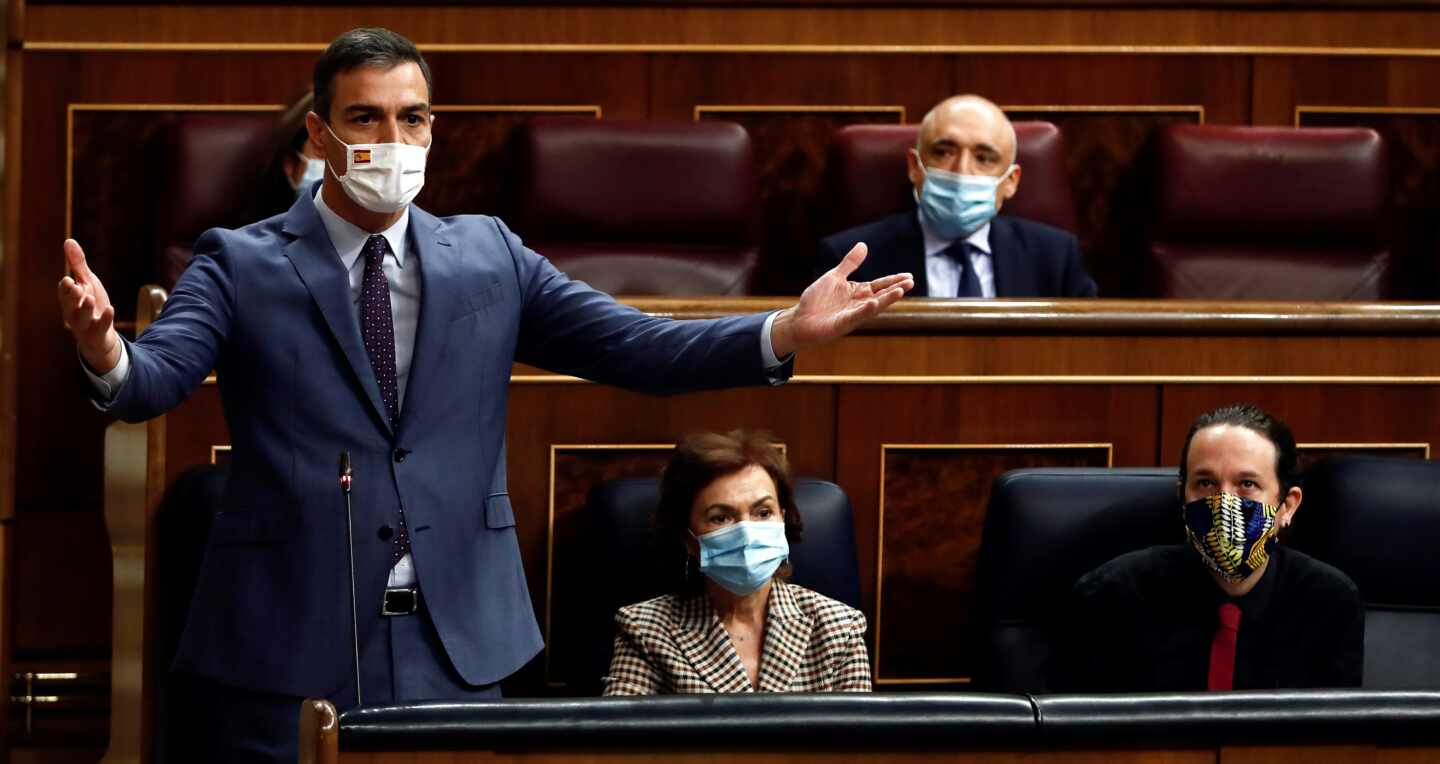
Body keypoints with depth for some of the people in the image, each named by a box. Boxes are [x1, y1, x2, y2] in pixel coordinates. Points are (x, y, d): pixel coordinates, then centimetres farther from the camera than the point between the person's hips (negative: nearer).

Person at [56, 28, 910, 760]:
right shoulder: (241, 266, 1)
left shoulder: (488, 256, 10)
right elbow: (153, 379, -14)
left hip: (456, 647, 3)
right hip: (290, 646, -3)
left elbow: (637, 347, 4)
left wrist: (787, 333, -12)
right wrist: (105, 353, -39)